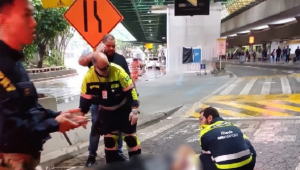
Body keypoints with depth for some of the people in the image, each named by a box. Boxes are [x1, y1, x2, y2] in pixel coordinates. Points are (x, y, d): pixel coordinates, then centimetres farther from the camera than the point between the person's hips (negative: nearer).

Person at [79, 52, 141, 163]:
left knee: (130, 136, 2)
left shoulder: (118, 71, -26)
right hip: (106, 111, 3)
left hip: (124, 108, -2)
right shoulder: (89, 77, -17)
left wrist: (134, 110, -24)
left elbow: (131, 91, -21)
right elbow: (85, 98, -5)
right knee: (109, 138, 7)